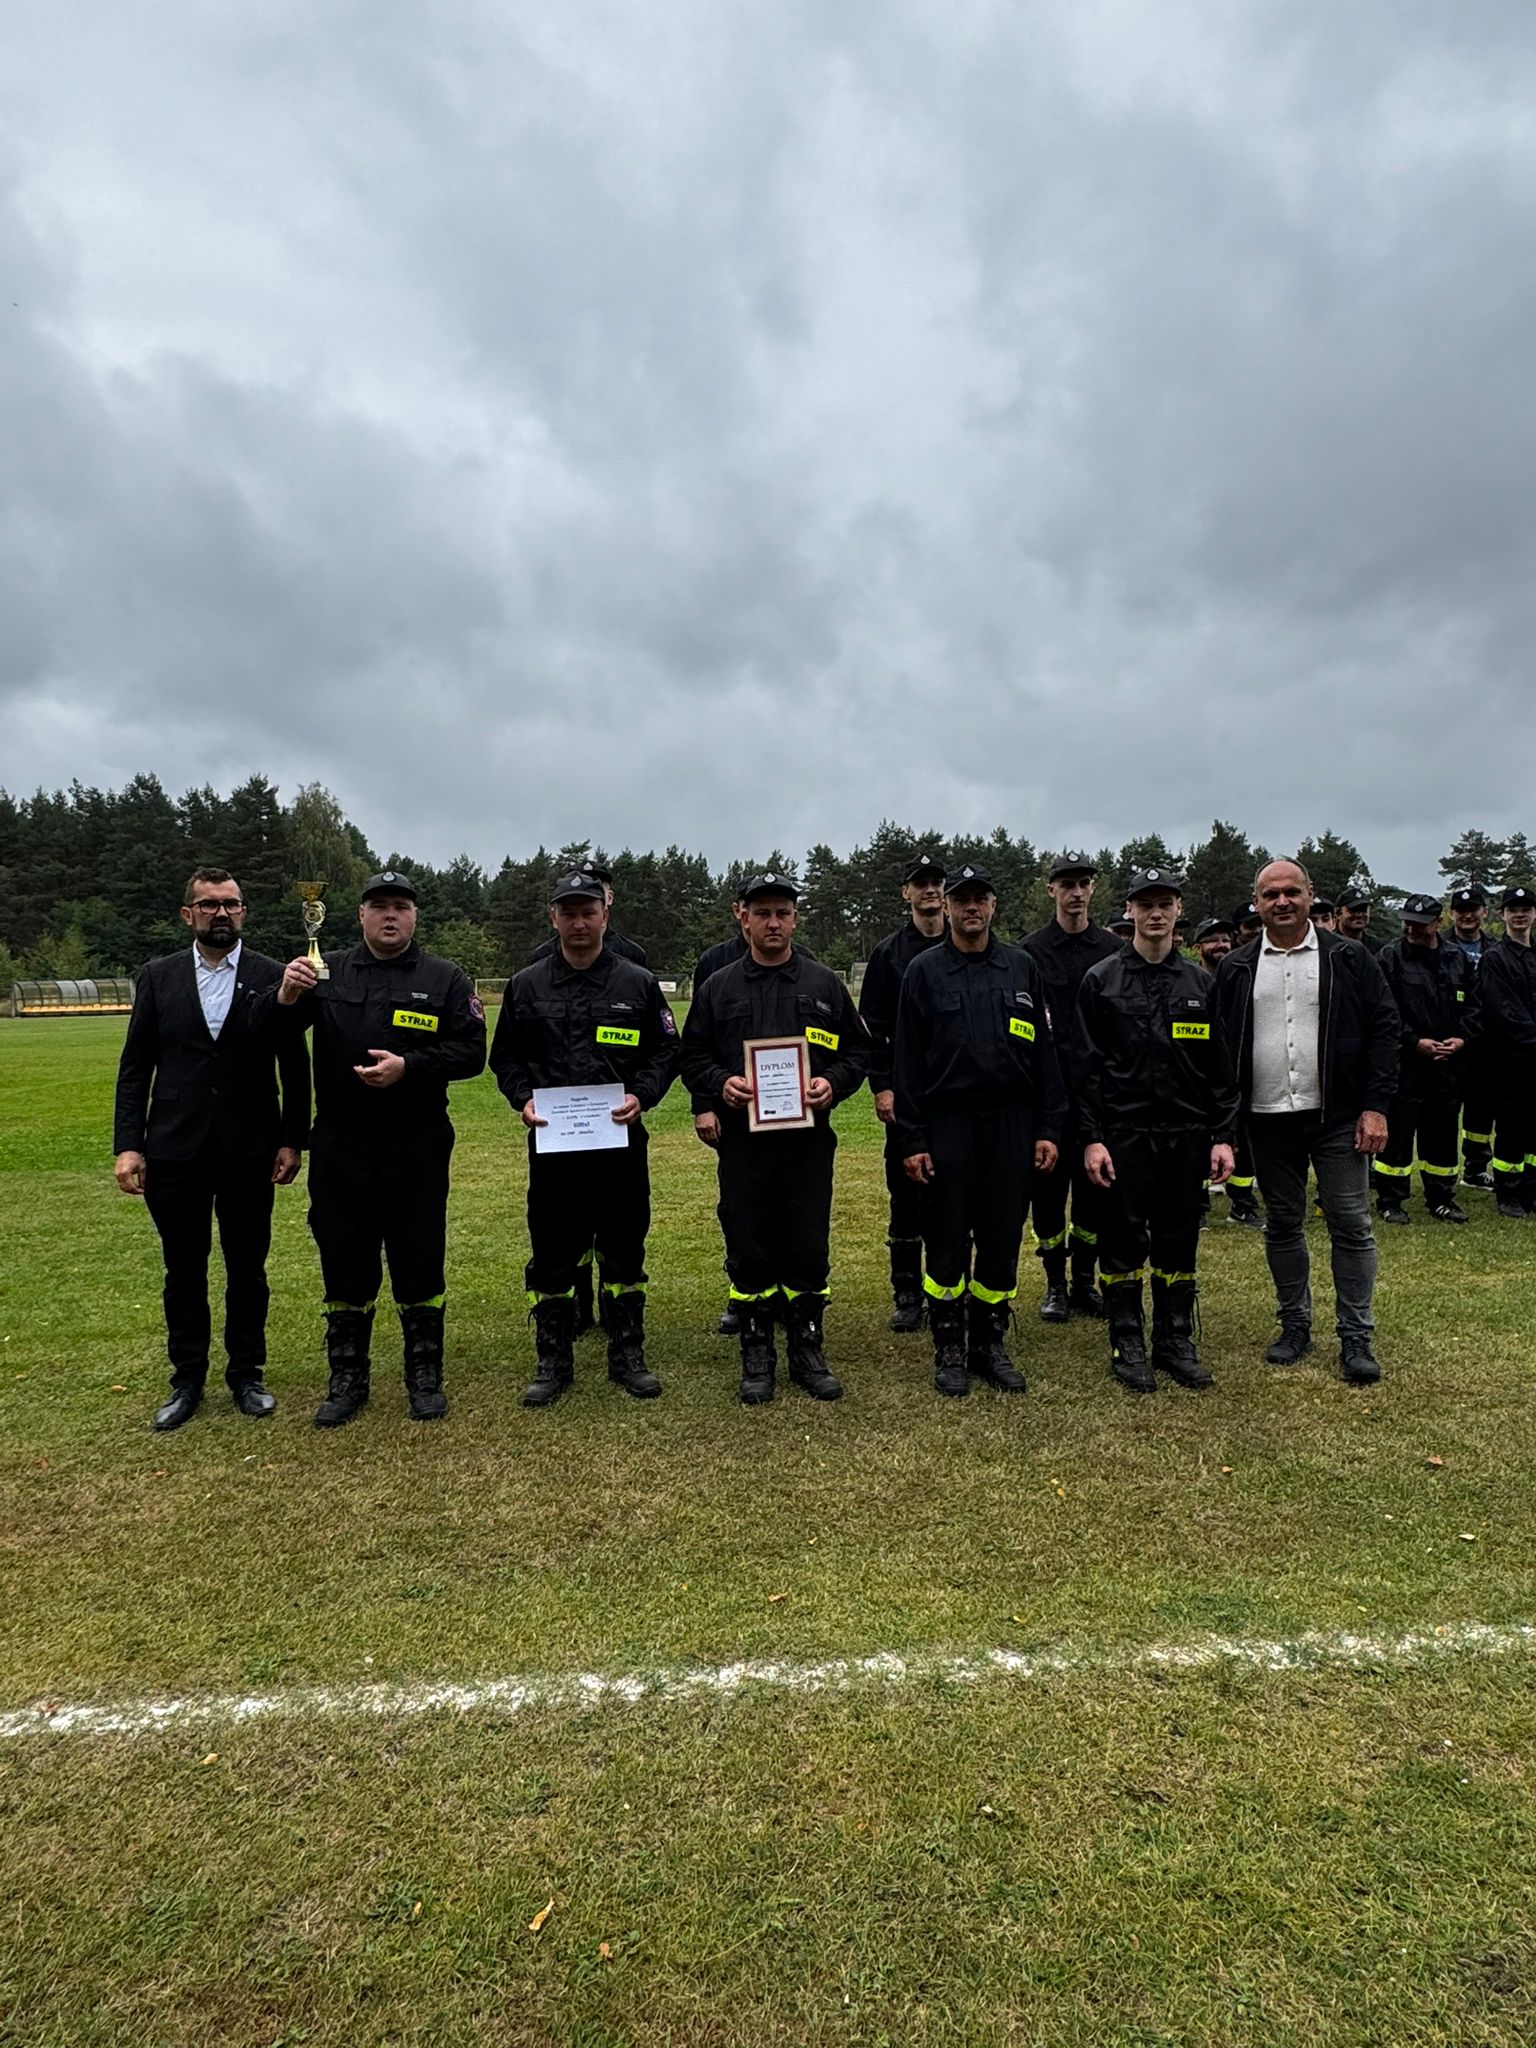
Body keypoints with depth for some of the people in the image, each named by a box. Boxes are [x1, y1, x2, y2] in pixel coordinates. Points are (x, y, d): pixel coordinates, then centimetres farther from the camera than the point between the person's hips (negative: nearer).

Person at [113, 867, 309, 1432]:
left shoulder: (272, 977, -1)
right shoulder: (157, 976, 4)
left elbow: (295, 1067, 0)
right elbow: (135, 1066, 3)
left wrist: (292, 1140, -4)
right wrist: (128, 1145, -4)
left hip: (249, 1151, -1)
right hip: (175, 1151, 1)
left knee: (247, 1269, 10)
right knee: (183, 1272, 12)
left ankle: (246, 1375, 26)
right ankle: (186, 1381, 27)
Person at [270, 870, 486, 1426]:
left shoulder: (444, 978, 2)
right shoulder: (329, 972, 7)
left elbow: (471, 1051, -4)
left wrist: (410, 1065, -18)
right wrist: (286, 998, -20)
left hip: (417, 1149, -2)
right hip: (340, 1148, 2)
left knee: (419, 1262, 8)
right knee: (345, 1263, 11)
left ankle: (425, 1377, 23)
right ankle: (346, 1379, 26)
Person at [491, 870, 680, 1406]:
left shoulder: (638, 984, 3)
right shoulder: (525, 986, 6)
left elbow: (666, 1051, 6)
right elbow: (504, 1057, 11)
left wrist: (642, 1095, -11)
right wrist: (523, 1098, -7)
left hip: (621, 1142, 0)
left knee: (624, 1251, 9)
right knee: (552, 1256, 8)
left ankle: (628, 1357, 23)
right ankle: (553, 1362, 22)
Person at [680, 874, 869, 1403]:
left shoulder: (824, 984, 7)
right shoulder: (718, 988, 6)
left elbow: (856, 1051, 9)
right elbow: (692, 1058, 7)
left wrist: (833, 1083, -10)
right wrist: (720, 1083, -12)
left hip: (809, 1140, 0)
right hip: (742, 1140, 0)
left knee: (809, 1251, 6)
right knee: (749, 1253, 7)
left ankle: (807, 1352, 22)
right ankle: (757, 1356, 21)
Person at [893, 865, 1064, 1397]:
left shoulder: (1022, 967, 7)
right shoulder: (924, 971, 1)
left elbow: (1044, 1051, 7)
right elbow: (907, 1060, -1)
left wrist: (1048, 1128, 1)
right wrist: (912, 1140, -6)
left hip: (1011, 1125, 2)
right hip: (947, 1124, -2)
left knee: (1002, 1238, 8)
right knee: (946, 1240, 4)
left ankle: (990, 1343, 23)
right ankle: (949, 1349, 18)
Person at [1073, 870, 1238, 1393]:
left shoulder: (1201, 983, 8)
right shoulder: (1101, 981, -1)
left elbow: (1219, 1067, 8)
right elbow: (1085, 1065, -4)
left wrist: (1223, 1137, 2)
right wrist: (1091, 1138, -10)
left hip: (1186, 1135, 3)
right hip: (1123, 1134, -3)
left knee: (1179, 1243, 10)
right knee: (1123, 1243, 4)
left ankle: (1176, 1342, 24)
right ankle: (1128, 1346, 17)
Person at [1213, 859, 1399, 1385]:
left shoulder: (1349, 960, 1)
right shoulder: (1235, 969, 4)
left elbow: (1382, 1031, -1)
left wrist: (1375, 1106, -8)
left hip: (1338, 1117, -1)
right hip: (1268, 1120, 2)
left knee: (1351, 1225, 1)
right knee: (1282, 1226, 11)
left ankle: (1356, 1338, 13)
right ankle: (1295, 1326, 25)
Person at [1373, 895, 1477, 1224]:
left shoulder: (1458, 959, 10)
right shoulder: (1389, 958, -5)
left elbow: (1472, 1003, 13)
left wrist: (1462, 1038, -3)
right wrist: (1415, 1042, -15)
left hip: (1448, 1061, 5)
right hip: (1404, 1061, -4)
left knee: (1443, 1132, 12)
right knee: (1397, 1131, -2)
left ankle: (1441, 1198, 25)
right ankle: (1390, 1201, 8)